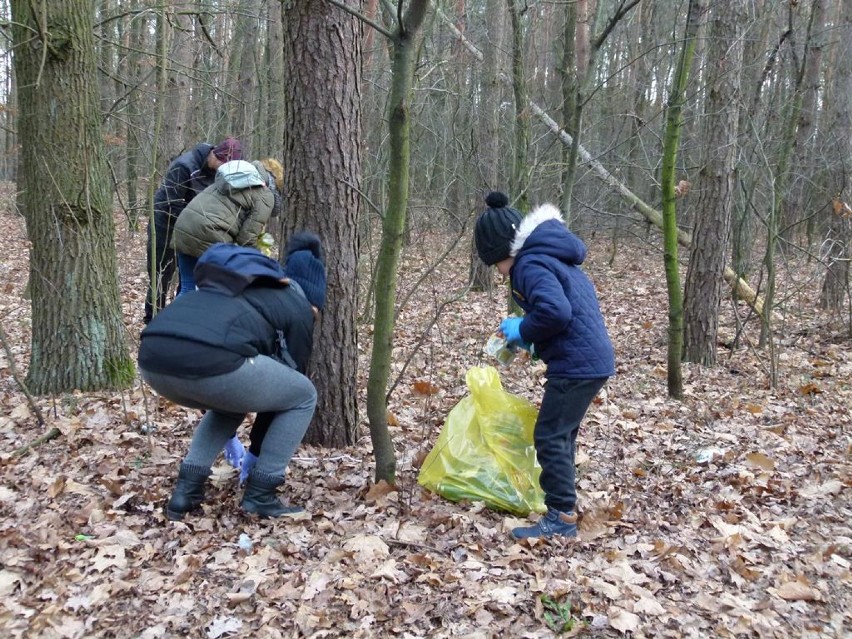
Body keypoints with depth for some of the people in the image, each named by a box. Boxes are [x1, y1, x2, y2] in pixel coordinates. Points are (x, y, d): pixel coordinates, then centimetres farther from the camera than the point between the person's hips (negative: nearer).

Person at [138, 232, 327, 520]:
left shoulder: (236, 284, 38)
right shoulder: (298, 308, 21)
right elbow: (284, 386, 25)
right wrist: (256, 450, 40)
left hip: (153, 357, 7)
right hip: (208, 360, -7)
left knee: (232, 397, 36)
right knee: (304, 397, 18)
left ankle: (186, 491, 26)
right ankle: (260, 494, 17)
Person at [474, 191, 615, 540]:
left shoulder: (530, 264, -15)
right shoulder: (548, 255, 16)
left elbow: (555, 311, -30)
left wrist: (523, 331, -12)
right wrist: (528, 333, 12)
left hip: (578, 363, -10)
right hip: (592, 358, 10)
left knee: (549, 436, -5)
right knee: (560, 433, 19)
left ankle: (562, 517, 0)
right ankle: (563, 500, 31)